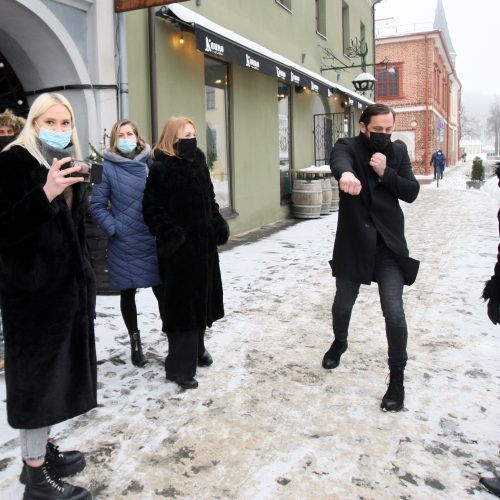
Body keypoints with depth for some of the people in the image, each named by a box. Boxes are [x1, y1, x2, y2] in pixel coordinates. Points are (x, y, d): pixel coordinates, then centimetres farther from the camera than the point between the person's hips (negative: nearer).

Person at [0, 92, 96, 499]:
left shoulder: (68, 163, 13)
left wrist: (85, 279, 17)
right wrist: (44, 194, -32)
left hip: (67, 284, 8)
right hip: (33, 288, -8)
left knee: (56, 369, 14)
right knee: (38, 374, -2)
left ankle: (42, 450, 29)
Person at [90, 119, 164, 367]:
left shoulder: (151, 163, 4)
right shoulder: (107, 168, -4)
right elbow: (97, 205, -3)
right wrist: (113, 229, -11)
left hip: (153, 241, 1)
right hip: (124, 244, -1)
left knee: (161, 289, 2)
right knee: (128, 292, 11)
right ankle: (135, 341, 28)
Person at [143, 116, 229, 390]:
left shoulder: (200, 165, 11)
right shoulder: (161, 169, -10)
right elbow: (152, 208, -13)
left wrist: (218, 224, 6)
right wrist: (169, 233, -23)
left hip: (203, 243, 7)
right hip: (178, 247, -7)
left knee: (202, 298, 15)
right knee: (182, 303, -3)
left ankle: (197, 348, 34)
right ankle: (179, 366, 6)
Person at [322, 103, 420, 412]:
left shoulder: (398, 152, 6)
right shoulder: (348, 146, -4)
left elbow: (412, 192, 0)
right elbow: (339, 161, -30)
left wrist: (385, 173, -16)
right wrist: (346, 174, -54)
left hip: (388, 243, 1)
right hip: (353, 242, 0)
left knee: (394, 313, -6)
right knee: (343, 304, 16)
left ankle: (397, 379, 11)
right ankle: (340, 342, 49)